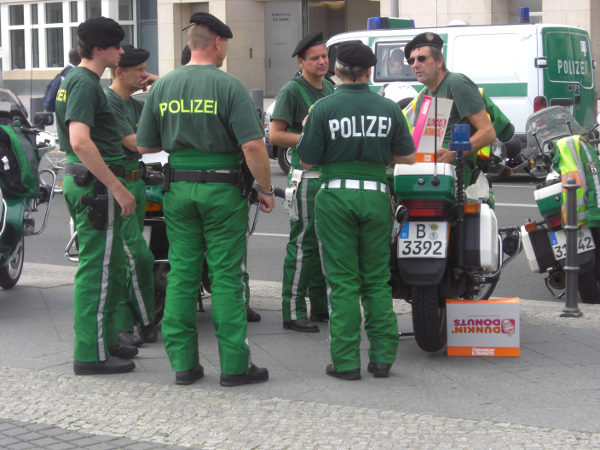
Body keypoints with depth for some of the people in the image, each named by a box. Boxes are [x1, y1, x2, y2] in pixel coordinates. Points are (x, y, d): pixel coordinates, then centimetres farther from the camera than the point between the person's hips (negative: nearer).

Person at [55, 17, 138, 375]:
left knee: (112, 268, 18)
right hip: (96, 184, -10)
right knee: (98, 271, -5)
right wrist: (117, 187, -26)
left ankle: (105, 341, 26)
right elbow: (80, 142, -28)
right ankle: (91, 354, -1)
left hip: (85, 181, 10)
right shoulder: (84, 84, -16)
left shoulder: (76, 79, 16)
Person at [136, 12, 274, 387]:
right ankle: (234, 364, 3)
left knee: (181, 274, 9)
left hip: (178, 188, 4)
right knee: (226, 276, 0)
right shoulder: (229, 86, -10)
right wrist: (267, 190, -6)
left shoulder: (163, 86, 4)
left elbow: (145, 145, 9)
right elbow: (253, 145, -17)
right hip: (222, 189, -4)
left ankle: (183, 362, 11)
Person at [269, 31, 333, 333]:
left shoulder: (331, 88, 16)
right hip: (307, 177, -8)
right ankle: (293, 312, -5)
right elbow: (275, 135, -13)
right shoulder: (292, 91, -8)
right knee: (303, 243, -8)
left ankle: (321, 307, 20)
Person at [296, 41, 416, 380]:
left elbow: (307, 161, -4)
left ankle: (346, 361, 1)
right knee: (377, 279, 10)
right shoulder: (389, 109, 3)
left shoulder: (324, 109, -6)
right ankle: (382, 358, 10)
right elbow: (408, 156, 9)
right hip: (376, 196, 2)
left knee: (343, 281, 1)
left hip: (337, 197, -2)